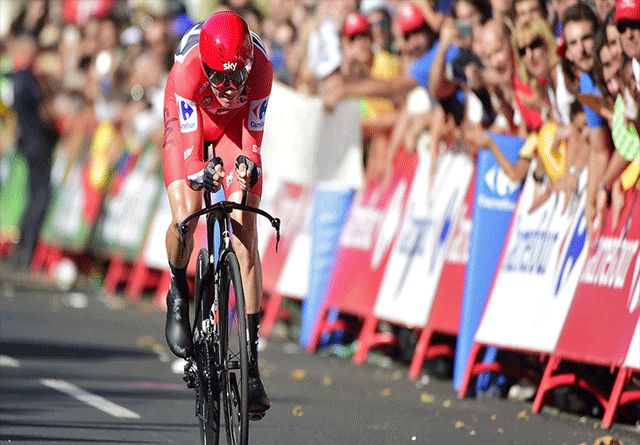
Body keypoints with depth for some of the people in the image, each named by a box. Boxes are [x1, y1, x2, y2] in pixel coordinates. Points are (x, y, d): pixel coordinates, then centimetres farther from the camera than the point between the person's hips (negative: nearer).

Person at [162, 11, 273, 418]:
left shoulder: (260, 67, -33)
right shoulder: (188, 67, -37)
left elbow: (252, 133, -27)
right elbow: (188, 139, -36)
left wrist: (248, 167, -48)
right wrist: (202, 173, -57)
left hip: (235, 125, 1)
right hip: (191, 122, -1)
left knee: (245, 234, -14)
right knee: (186, 217, -26)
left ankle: (251, 363, -16)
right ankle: (179, 293, 12)